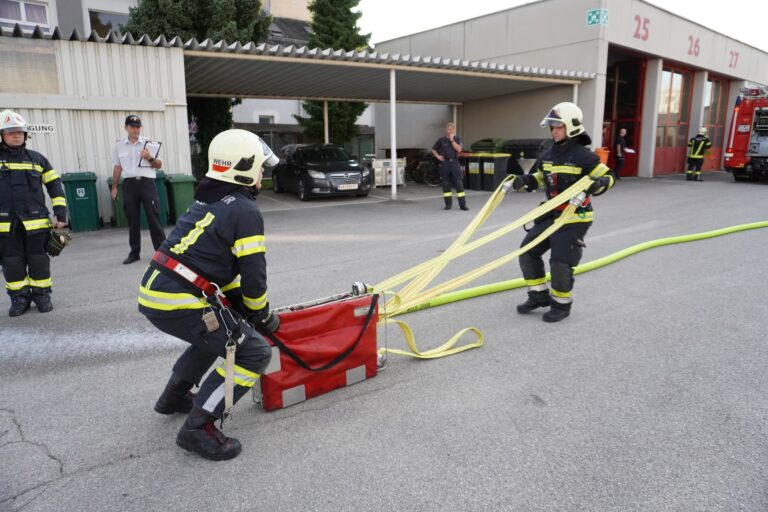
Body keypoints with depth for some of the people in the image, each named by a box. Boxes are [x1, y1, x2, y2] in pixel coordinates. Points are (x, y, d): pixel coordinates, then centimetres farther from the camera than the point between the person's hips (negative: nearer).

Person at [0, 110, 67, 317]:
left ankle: (42, 295, 18)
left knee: (39, 260, 5)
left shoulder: (37, 159, 8)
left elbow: (55, 185, 8)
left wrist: (60, 213, 0)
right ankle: (19, 297, 17)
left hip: (36, 221, 0)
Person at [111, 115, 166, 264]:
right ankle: (134, 252, 13)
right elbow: (117, 168, 17)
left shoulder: (148, 143, 5)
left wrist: (150, 158, -15)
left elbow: (159, 165, 5)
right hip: (129, 184, 2)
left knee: (154, 217, -4)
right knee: (132, 220, 5)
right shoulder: (118, 145, 11)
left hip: (147, 182, -2)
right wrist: (114, 187, 16)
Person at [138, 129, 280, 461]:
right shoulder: (245, 212, -11)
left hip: (153, 292, 10)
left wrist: (242, 306, 20)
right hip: (179, 303, -10)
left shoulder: (208, 201, 17)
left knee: (216, 332, 34)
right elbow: (253, 276, -12)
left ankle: (174, 396, 47)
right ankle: (198, 428, -3)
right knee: (254, 354, -4)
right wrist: (263, 315, 6)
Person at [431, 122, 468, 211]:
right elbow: (433, 149, 16)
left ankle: (462, 204, -3)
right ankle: (448, 204, 14)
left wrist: (452, 140, -12)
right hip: (445, 163, 1)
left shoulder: (457, 139, 4)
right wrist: (437, 156, 0)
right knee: (446, 184, 4)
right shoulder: (441, 140, 6)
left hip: (454, 162, -1)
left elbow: (459, 149, -12)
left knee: (459, 184, -5)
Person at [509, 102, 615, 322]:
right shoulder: (549, 154, 7)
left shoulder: (582, 155, -14)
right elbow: (540, 177, 21)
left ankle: (561, 304, 14)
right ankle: (539, 295, 20)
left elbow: (608, 177, -10)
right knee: (528, 251, 5)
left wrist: (595, 184, -30)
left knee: (560, 262, -8)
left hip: (575, 217, -7)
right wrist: (525, 180, 3)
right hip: (552, 213, 8)